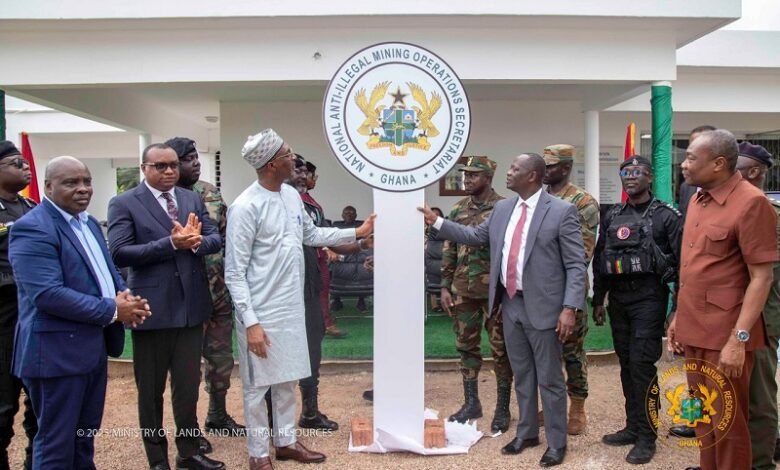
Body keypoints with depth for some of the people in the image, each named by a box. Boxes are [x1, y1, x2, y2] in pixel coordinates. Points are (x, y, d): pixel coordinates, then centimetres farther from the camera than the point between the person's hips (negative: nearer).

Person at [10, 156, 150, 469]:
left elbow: (106, 270, 18)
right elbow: (48, 294, -26)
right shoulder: (33, 228, -17)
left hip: (93, 345, 9)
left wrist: (124, 293, -5)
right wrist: (114, 310, -22)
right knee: (56, 443, 6)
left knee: (85, 436, 21)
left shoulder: (88, 222, 12)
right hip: (57, 350, -9)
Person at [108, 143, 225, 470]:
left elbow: (215, 240, 4)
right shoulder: (124, 204, -6)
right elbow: (120, 254, -16)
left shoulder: (193, 199, 9)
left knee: (188, 386, 15)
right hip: (152, 309, -4)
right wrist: (171, 243, -23)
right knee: (151, 390, 12)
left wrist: (195, 241, -18)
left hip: (190, 306, 4)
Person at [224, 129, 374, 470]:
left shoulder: (292, 196, 5)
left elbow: (311, 235, 21)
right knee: (257, 385, 8)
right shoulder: (246, 207, -18)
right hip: (262, 314, -7)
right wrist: (250, 322, -19)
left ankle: (286, 441, 34)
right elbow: (234, 273, -16)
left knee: (287, 380, 18)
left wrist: (356, 233, 17)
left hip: (292, 309, 7)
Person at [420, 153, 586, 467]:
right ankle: (527, 433, 34)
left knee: (549, 378, 6)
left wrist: (569, 308, -19)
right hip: (510, 304, 6)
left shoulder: (562, 211, -11)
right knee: (521, 375, 18)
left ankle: (556, 443, 22)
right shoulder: (502, 209, 8)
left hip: (542, 307, -6)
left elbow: (576, 265, -12)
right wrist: (437, 222, 14)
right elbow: (475, 236, 19)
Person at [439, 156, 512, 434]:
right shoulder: (458, 210, 9)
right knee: (466, 346, 12)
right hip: (463, 291, 5)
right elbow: (449, 251, 11)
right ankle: (471, 403, 25)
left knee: (501, 349, 4)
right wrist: (445, 286, 7)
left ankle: (502, 408, 16)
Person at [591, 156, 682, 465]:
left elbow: (682, 261, -6)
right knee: (626, 365, 11)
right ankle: (633, 427, 23)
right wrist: (598, 301, 13)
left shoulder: (666, 216, -4)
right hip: (618, 298, 5)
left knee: (642, 365, -6)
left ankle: (647, 436, 6)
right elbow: (599, 260, 14)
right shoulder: (612, 217, 11)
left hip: (649, 297, -5)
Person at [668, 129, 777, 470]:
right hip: (694, 329, 7)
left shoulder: (751, 203, -15)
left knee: (728, 421, 6)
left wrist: (739, 339, -19)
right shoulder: (698, 200, 10)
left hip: (725, 334, -7)